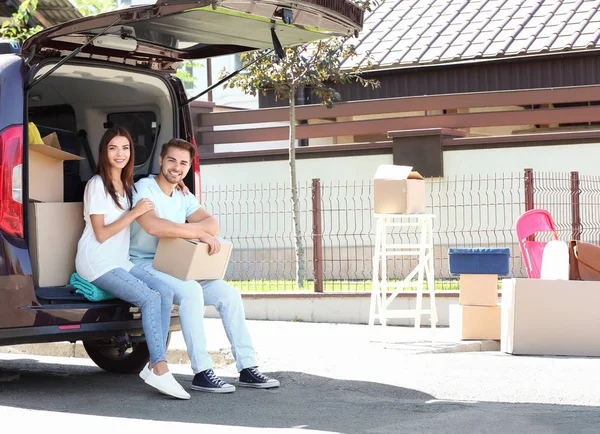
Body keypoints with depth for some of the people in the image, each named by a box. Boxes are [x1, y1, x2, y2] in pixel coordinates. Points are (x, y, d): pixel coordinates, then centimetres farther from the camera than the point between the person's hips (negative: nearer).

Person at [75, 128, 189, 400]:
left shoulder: (128, 186, 18)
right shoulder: (97, 185, -5)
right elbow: (101, 234, -11)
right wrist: (134, 213, -15)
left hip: (121, 262, 7)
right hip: (97, 263, -7)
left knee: (165, 292, -18)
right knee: (150, 298, -26)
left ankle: (155, 365, -21)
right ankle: (160, 370, -26)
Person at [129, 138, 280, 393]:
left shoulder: (184, 197, 14)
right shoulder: (144, 189, -9)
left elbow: (213, 225, -1)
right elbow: (153, 226, -30)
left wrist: (180, 229, -22)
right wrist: (199, 232, -28)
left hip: (175, 267, 8)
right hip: (144, 266, -8)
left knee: (229, 294, -7)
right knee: (191, 291, -34)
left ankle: (247, 369, -4)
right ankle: (201, 373, -31)